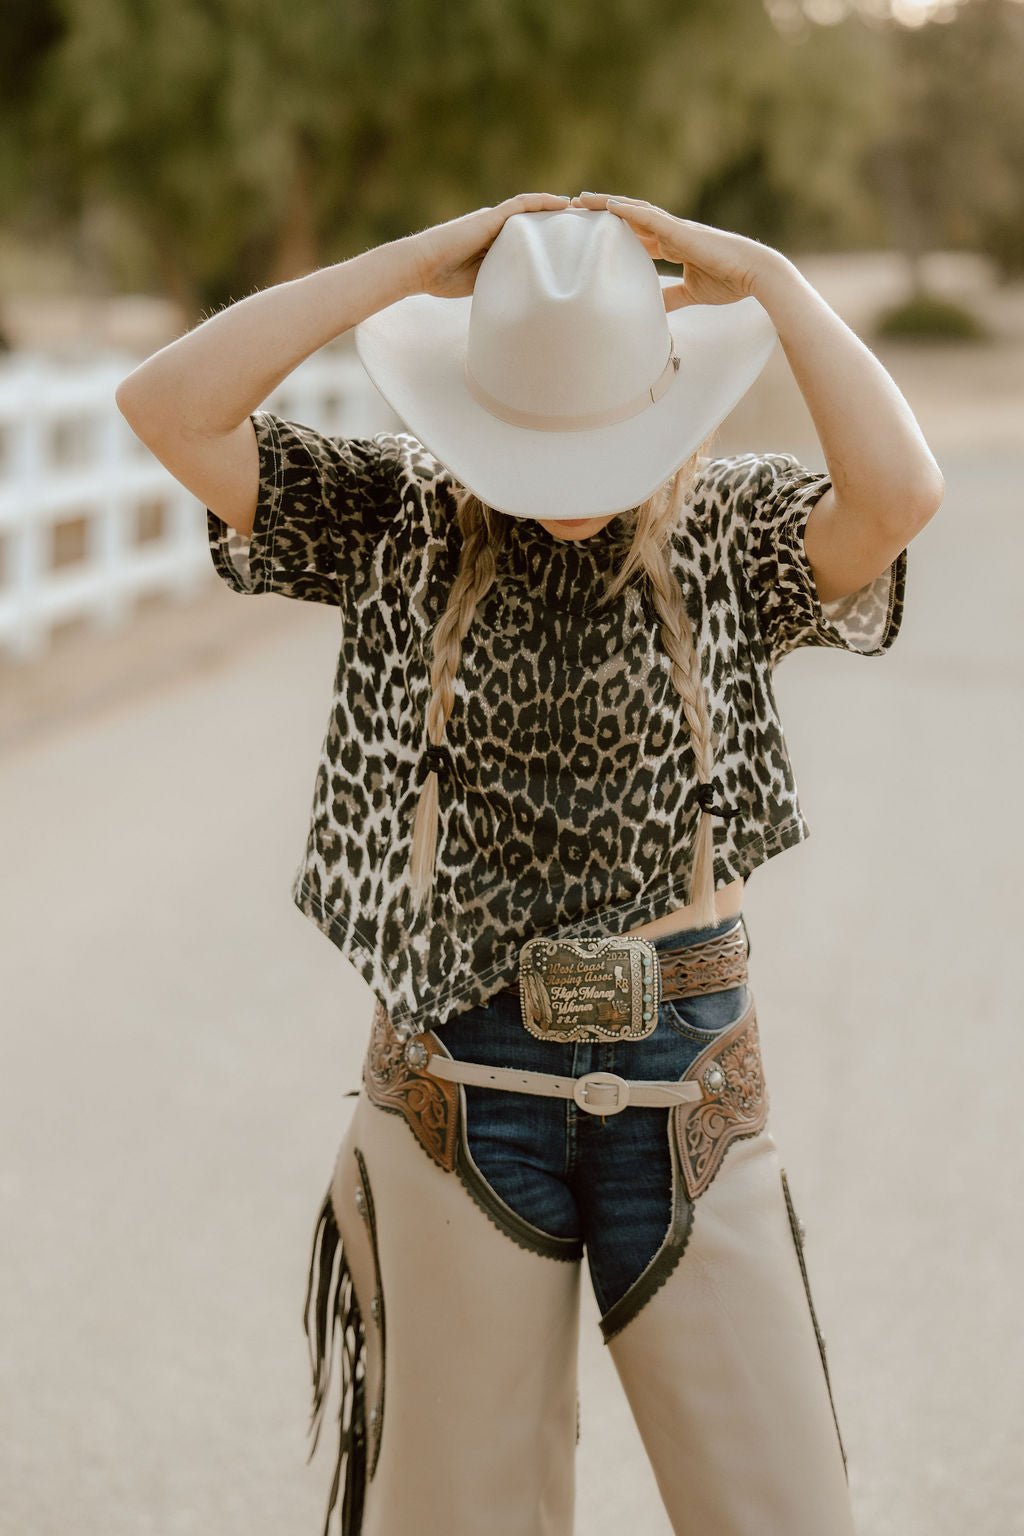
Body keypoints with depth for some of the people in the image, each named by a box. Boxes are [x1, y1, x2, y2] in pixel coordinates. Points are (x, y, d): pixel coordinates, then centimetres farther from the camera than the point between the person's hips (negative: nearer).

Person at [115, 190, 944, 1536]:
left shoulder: (735, 528, -2)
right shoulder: (398, 521, 0)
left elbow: (902, 492, -23)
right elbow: (167, 407, -12)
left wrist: (767, 280, -14)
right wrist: (412, 265, -12)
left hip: (685, 1080, 0)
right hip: (459, 1083, 0)